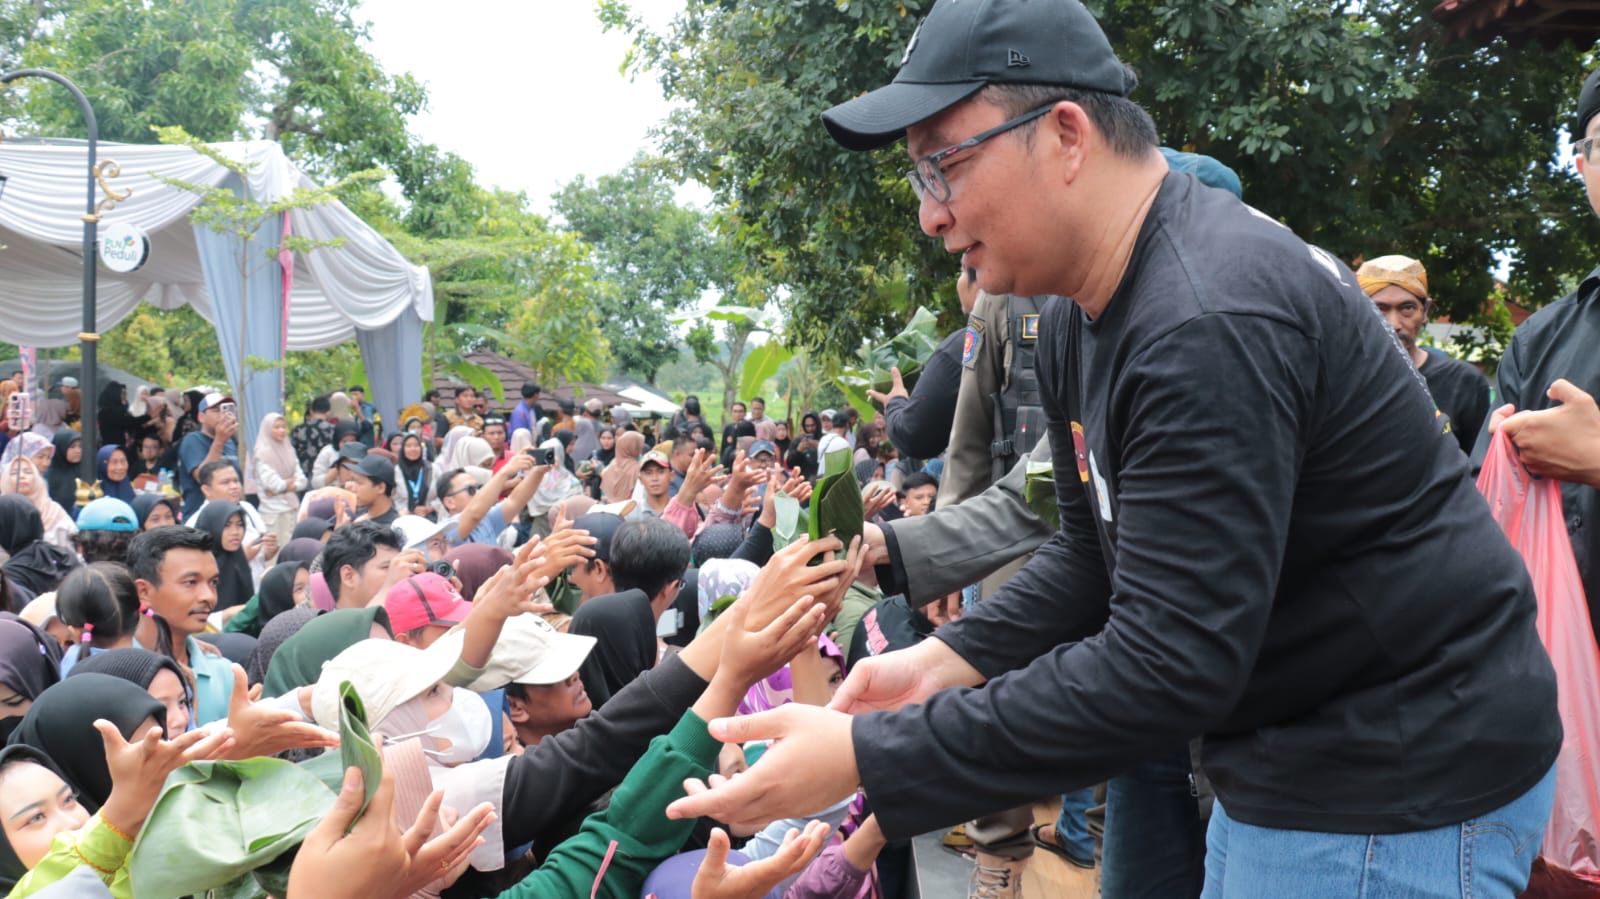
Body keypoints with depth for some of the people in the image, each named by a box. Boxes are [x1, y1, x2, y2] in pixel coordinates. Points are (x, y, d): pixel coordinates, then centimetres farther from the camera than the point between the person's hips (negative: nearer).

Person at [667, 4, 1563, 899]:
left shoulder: (1210, 321, -28)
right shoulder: (1080, 316, 4)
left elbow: (1168, 667, -30)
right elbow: (1093, 549, 12)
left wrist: (864, 760, -27)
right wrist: (949, 657, -4)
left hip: (1399, 788, -9)